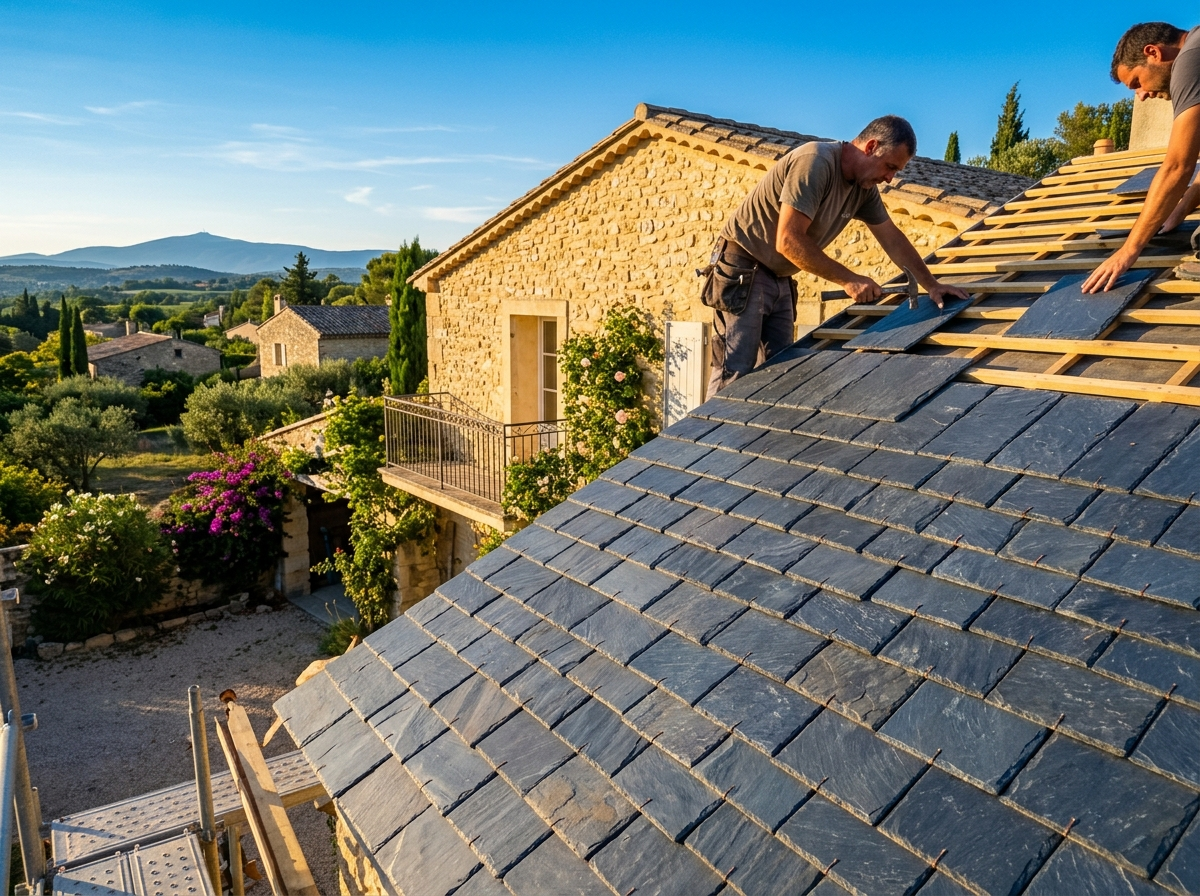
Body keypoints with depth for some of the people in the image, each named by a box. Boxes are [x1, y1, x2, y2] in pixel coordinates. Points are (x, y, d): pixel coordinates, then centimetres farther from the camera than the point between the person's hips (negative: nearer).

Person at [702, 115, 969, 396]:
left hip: (780, 279, 9)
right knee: (734, 376, -13)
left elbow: (892, 238, 16)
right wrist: (848, 279, -22)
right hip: (743, 272, -9)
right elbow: (788, 240, -28)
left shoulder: (864, 187, 5)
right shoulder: (815, 162, -21)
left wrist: (931, 285, 12)